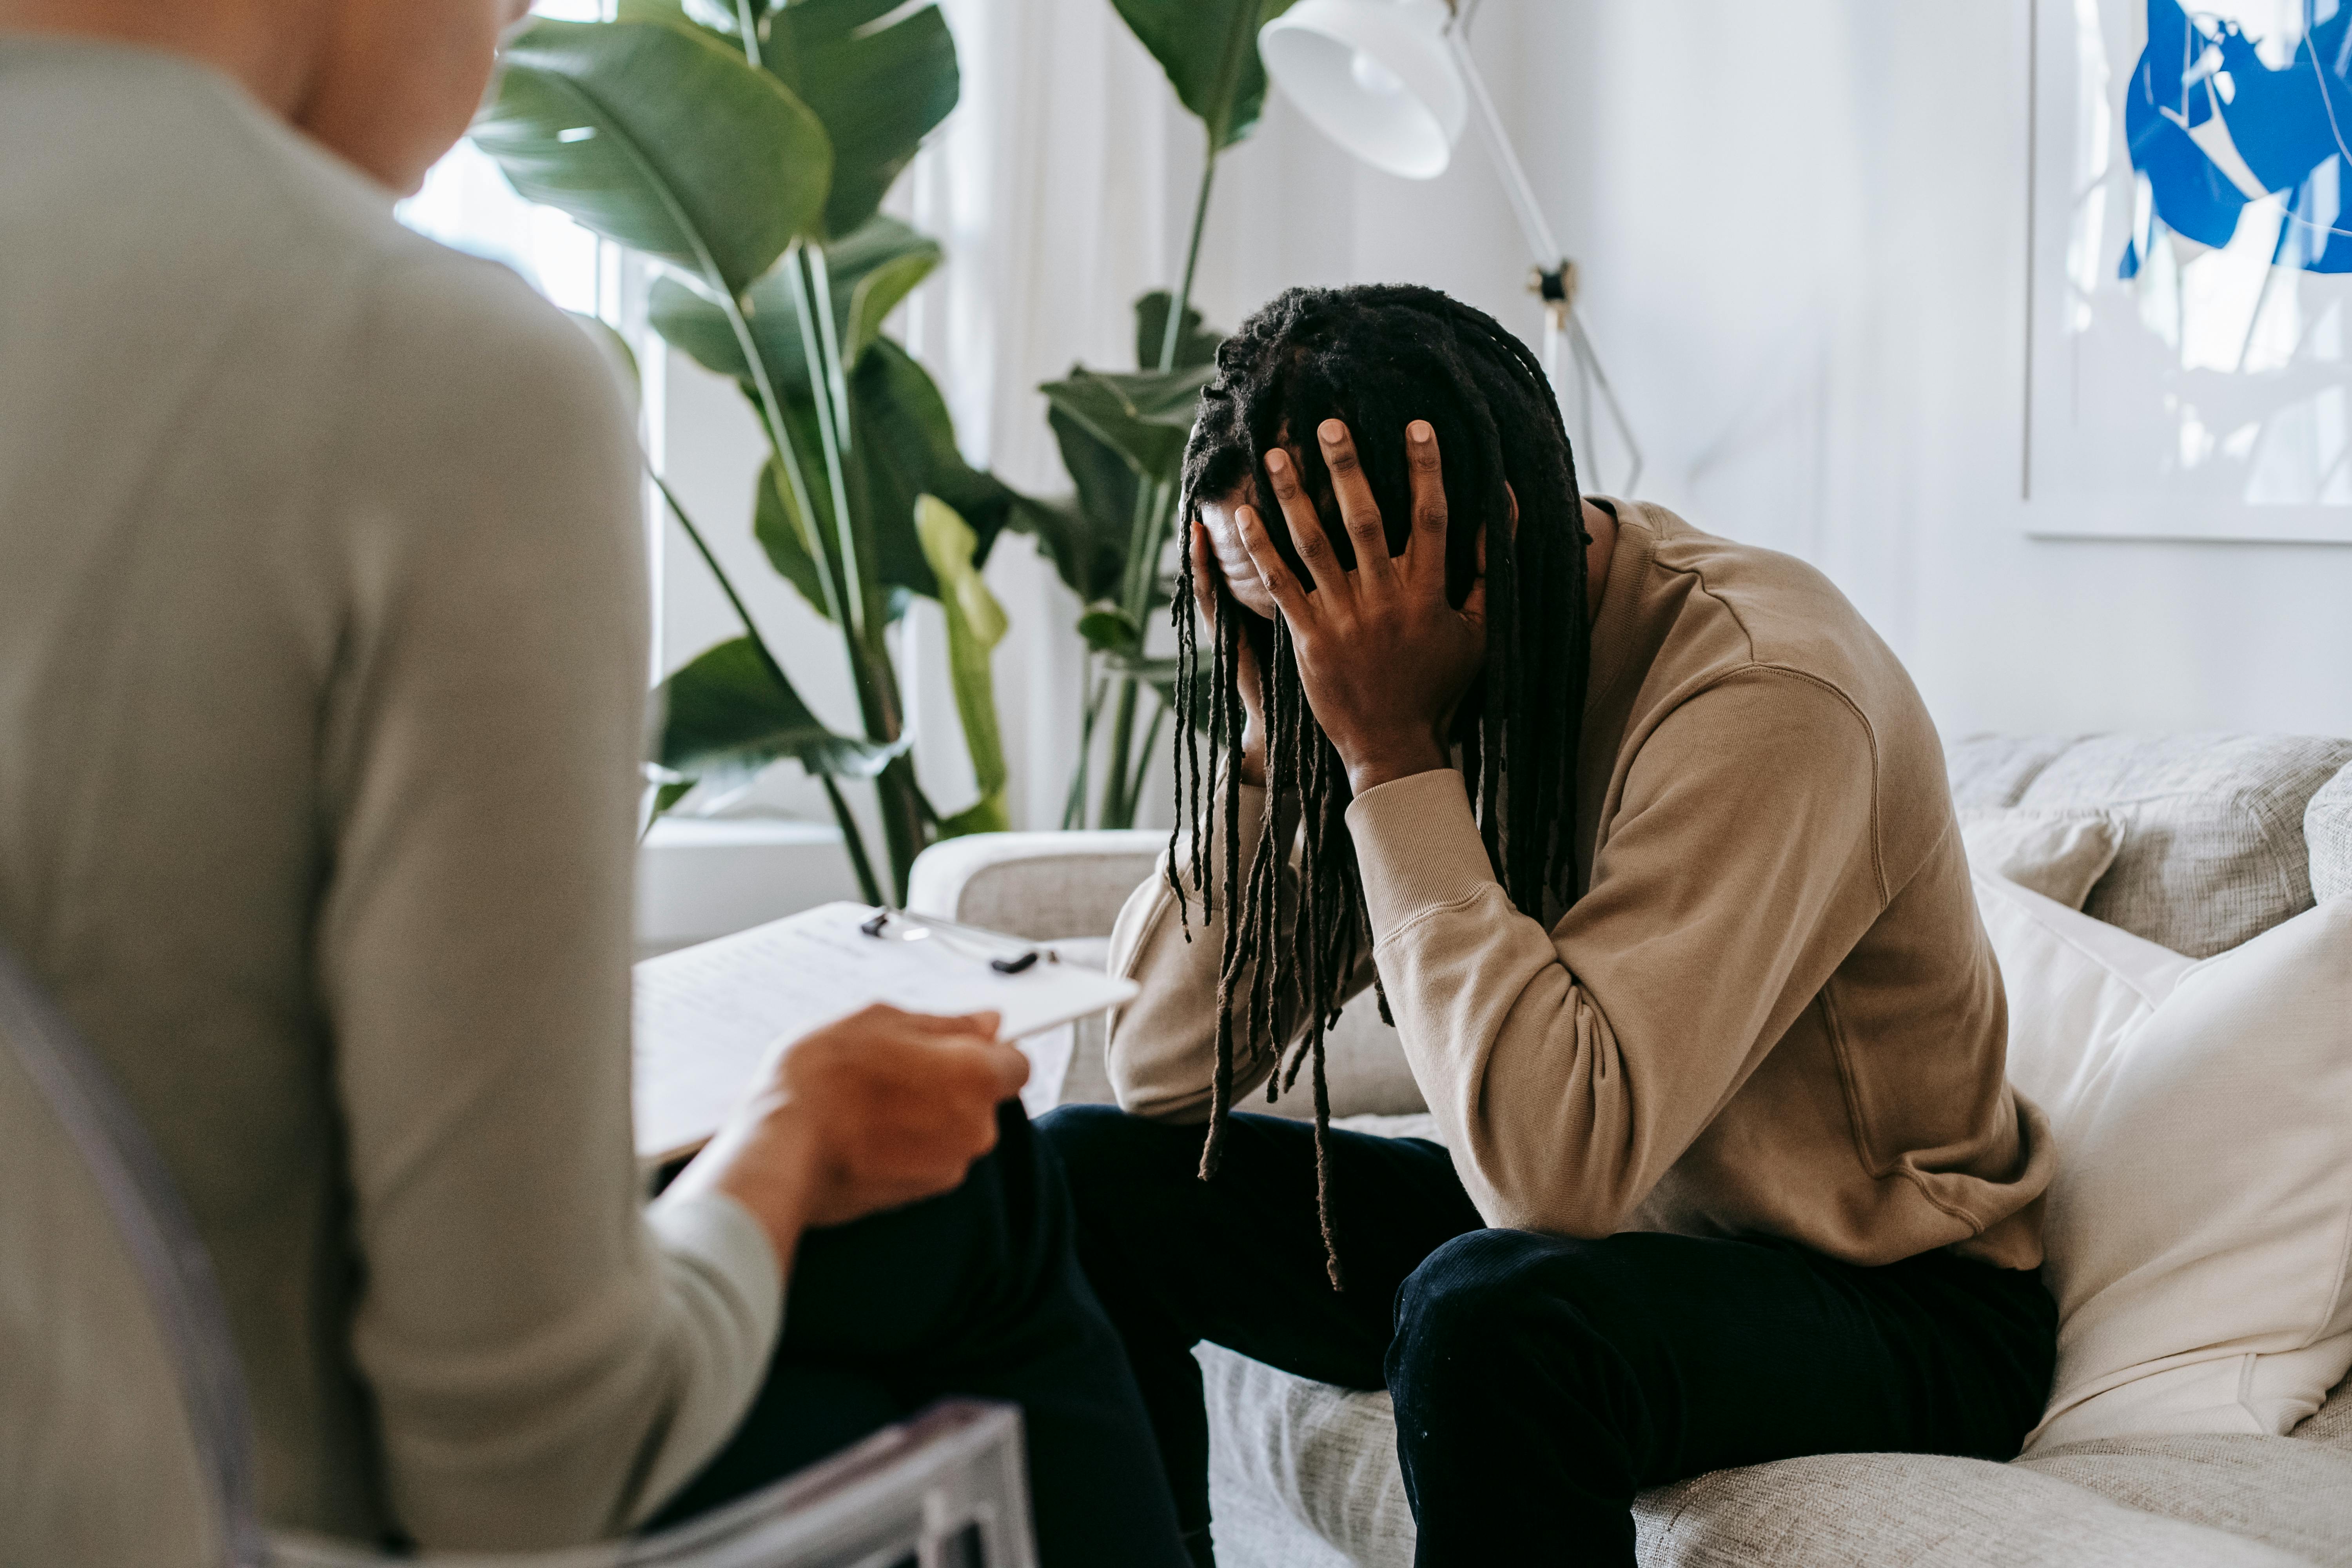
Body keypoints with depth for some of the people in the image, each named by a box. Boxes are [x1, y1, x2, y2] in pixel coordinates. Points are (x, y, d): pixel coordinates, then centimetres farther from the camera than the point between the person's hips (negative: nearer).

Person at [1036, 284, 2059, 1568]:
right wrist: (1267, 729, -18)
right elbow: (1161, 1073, -6)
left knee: (1488, 1315, -37)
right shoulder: (1429, 670, -5)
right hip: (1597, 1221, 7)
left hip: (1888, 1302, -7)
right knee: (1085, 1178, -3)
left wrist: (1392, 755, -32)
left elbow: (1557, 1161, -36)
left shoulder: (1760, 693, -27)